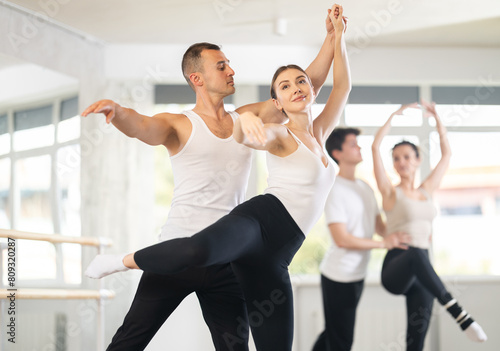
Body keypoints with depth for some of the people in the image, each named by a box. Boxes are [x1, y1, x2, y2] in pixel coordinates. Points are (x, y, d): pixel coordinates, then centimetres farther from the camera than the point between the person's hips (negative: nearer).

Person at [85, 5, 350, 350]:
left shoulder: (318, 135, 28)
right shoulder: (279, 135, 7)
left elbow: (342, 86, 27)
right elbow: (240, 137, -16)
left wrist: (338, 36, 17)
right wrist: (246, 118, -40)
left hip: (272, 257, 7)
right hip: (260, 218, -7)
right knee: (199, 249, -41)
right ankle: (122, 261, -16)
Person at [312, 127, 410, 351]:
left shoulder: (365, 188, 12)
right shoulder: (335, 190, -15)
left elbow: (379, 227, 19)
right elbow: (341, 239, -21)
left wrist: (406, 236, 3)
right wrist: (383, 243, -17)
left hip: (357, 274, 9)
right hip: (339, 274, -8)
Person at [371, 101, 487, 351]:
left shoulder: (426, 191, 18)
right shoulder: (391, 192, 6)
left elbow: (447, 153, 23)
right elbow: (375, 146, -4)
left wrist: (436, 118, 18)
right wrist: (395, 115, -1)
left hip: (421, 272, 4)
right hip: (395, 269, -4)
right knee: (416, 254, -40)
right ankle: (457, 312, -47)